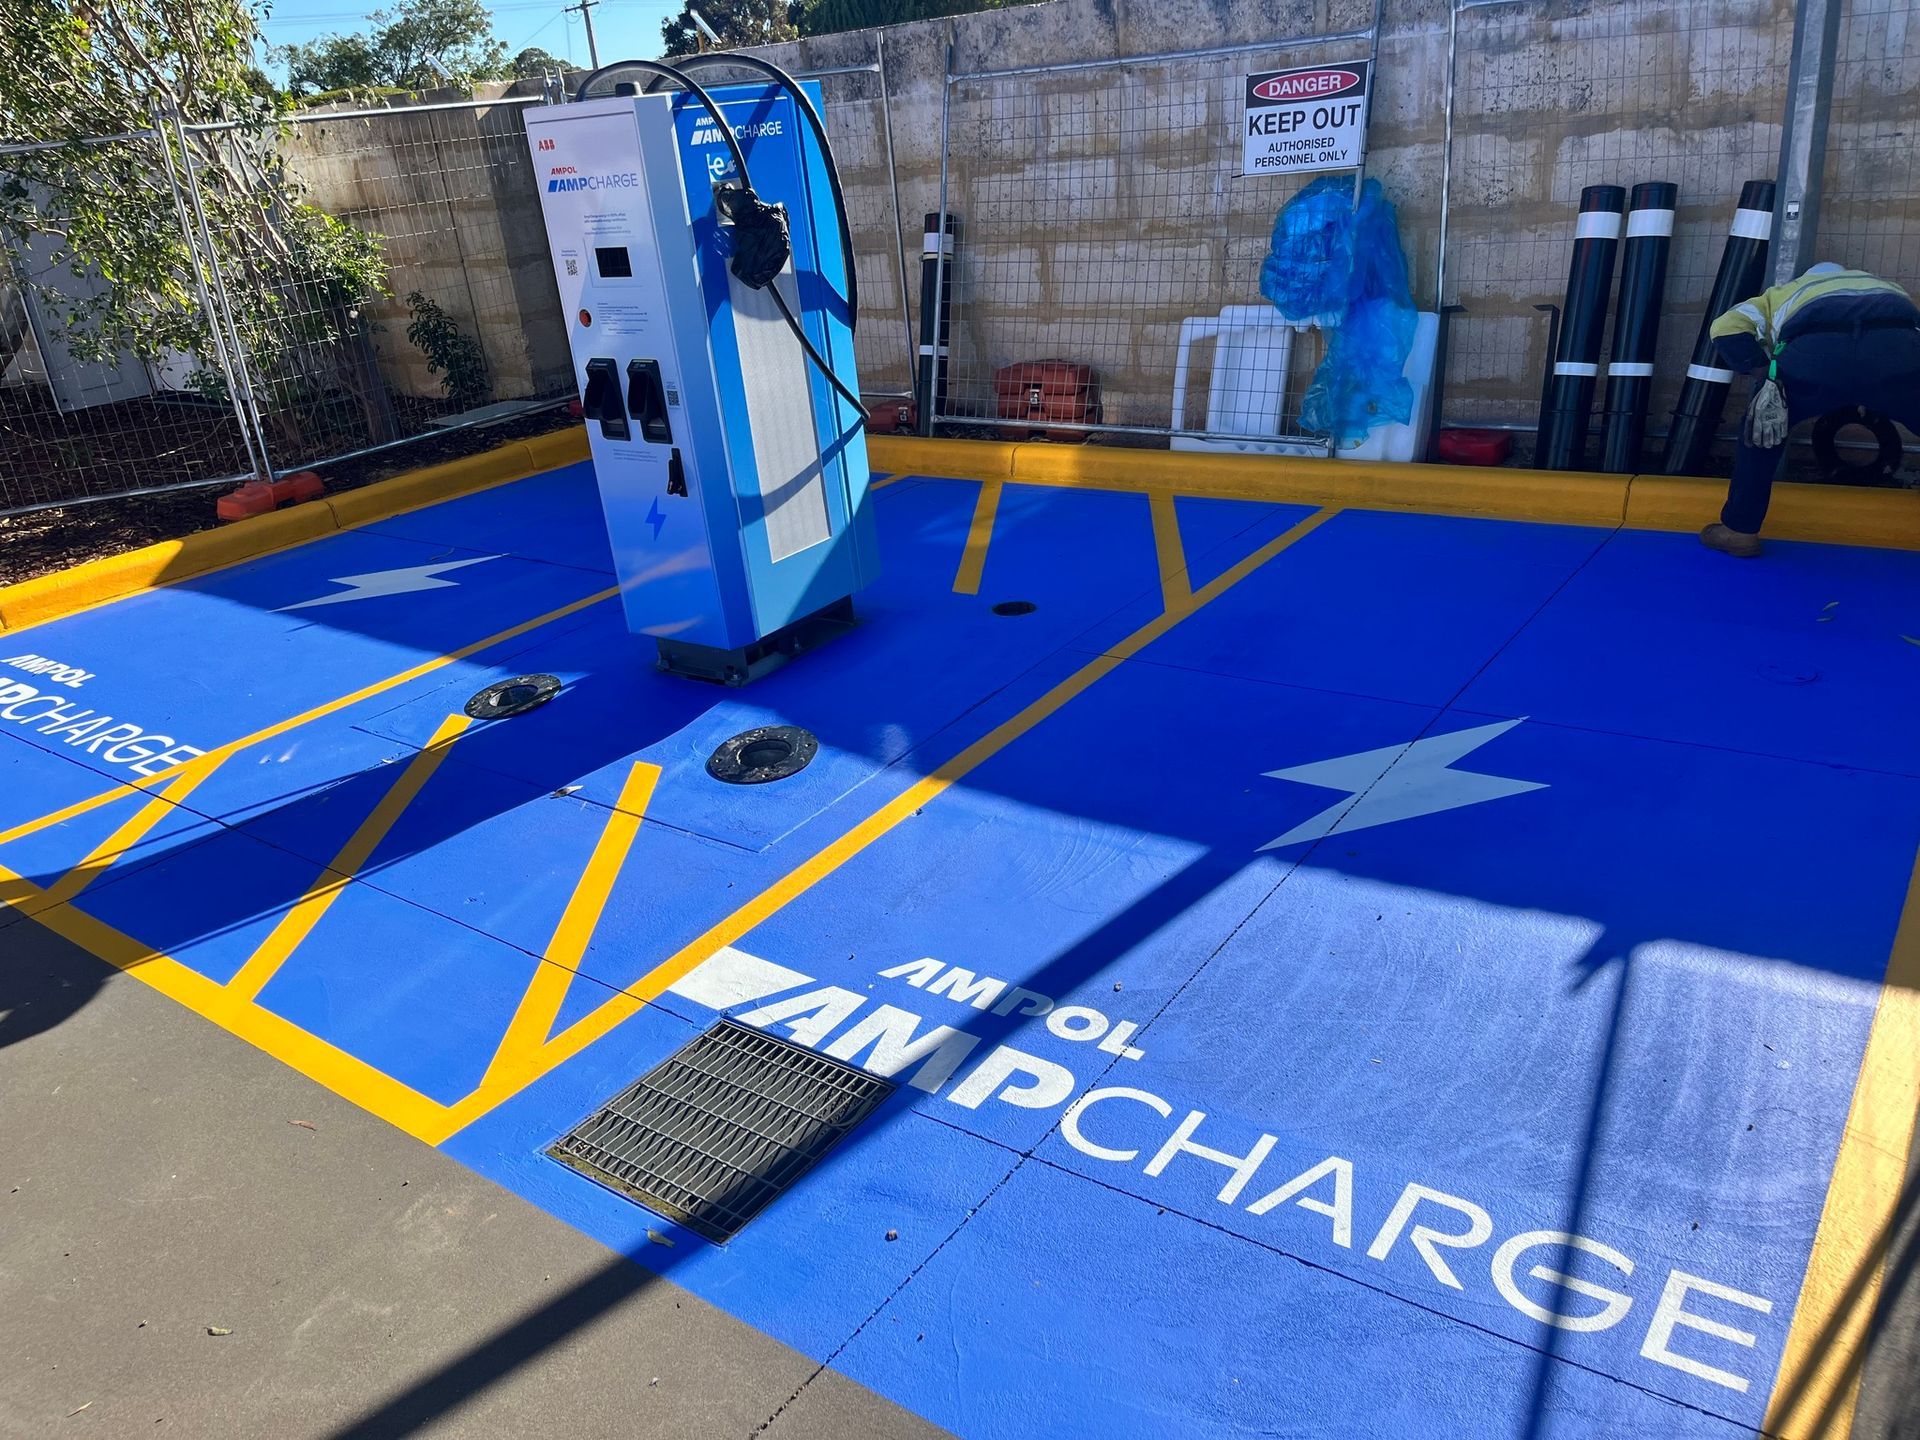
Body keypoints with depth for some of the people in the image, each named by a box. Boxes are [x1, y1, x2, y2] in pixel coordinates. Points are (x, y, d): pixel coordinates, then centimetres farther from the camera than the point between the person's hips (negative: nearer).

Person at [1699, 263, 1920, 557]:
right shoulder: (1887, 288, 47)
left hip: (1816, 349, 0)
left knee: (1763, 424, 27)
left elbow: (1727, 331, 20)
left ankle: (1739, 529, 28)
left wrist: (1773, 375, 25)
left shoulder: (1784, 293, 39)